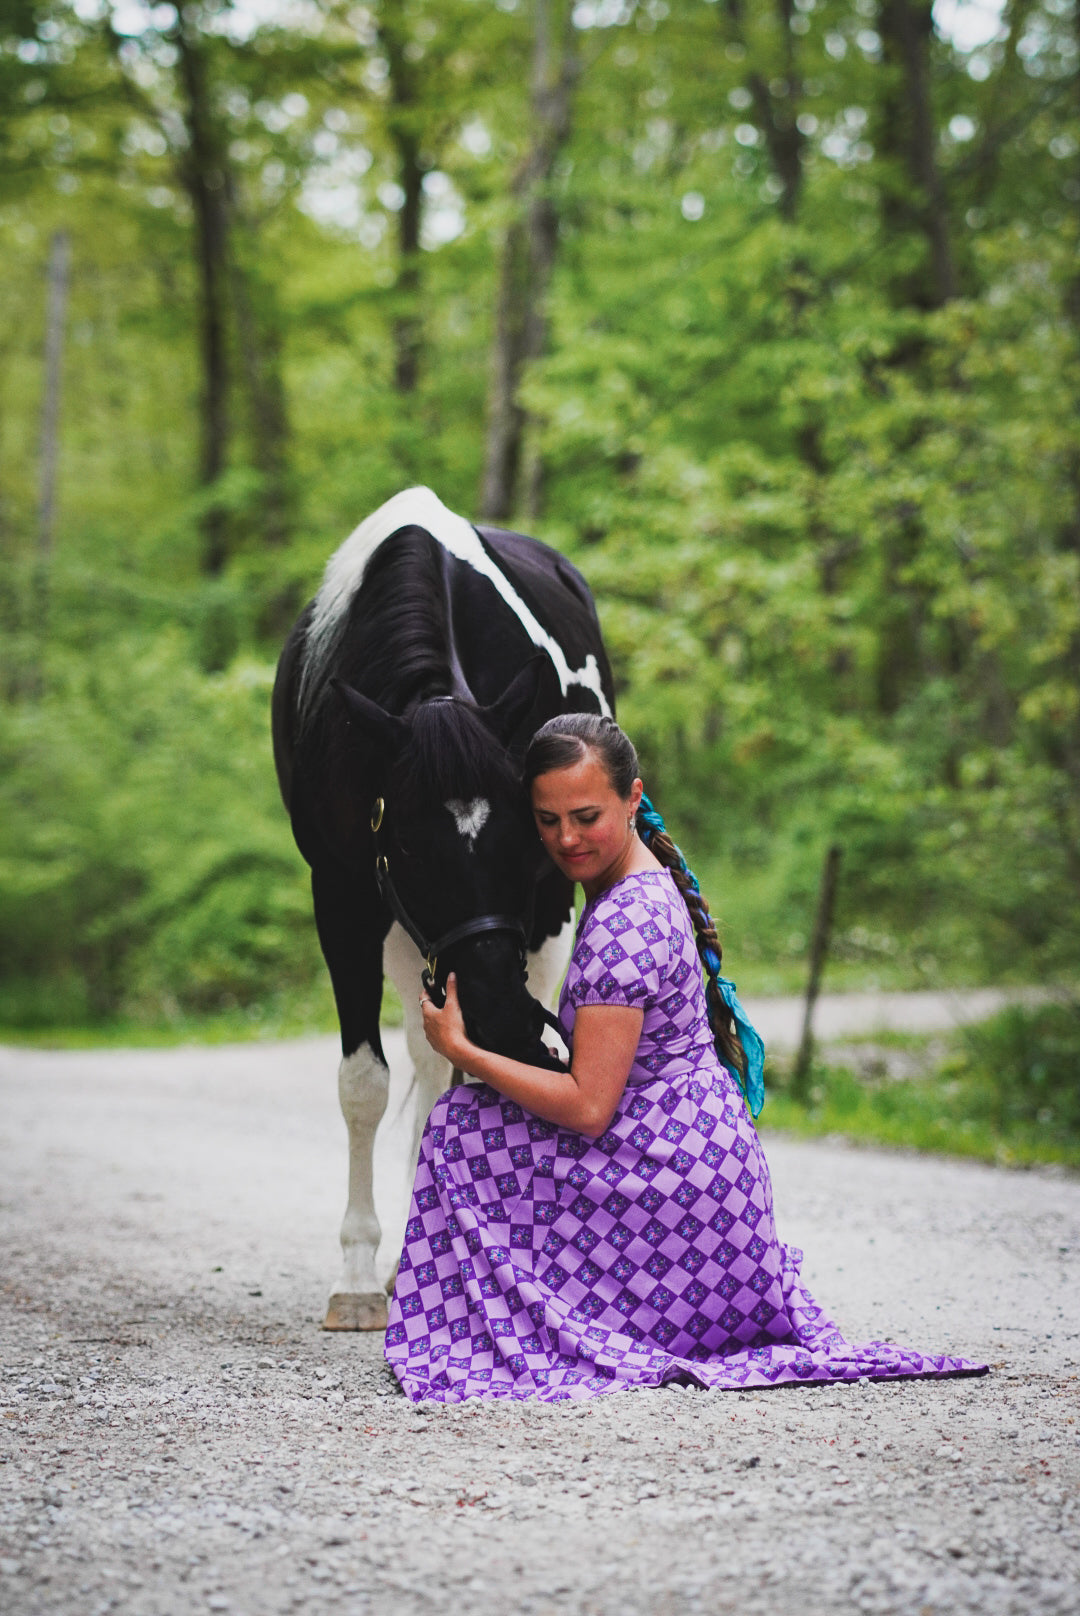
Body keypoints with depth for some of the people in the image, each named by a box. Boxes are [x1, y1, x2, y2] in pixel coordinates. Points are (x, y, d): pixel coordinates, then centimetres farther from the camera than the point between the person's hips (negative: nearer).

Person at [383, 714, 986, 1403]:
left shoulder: (623, 922, -20)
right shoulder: (650, 885, 11)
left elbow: (587, 1107, -22)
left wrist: (459, 1048, -14)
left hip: (676, 1181, -10)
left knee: (463, 1126, -6)